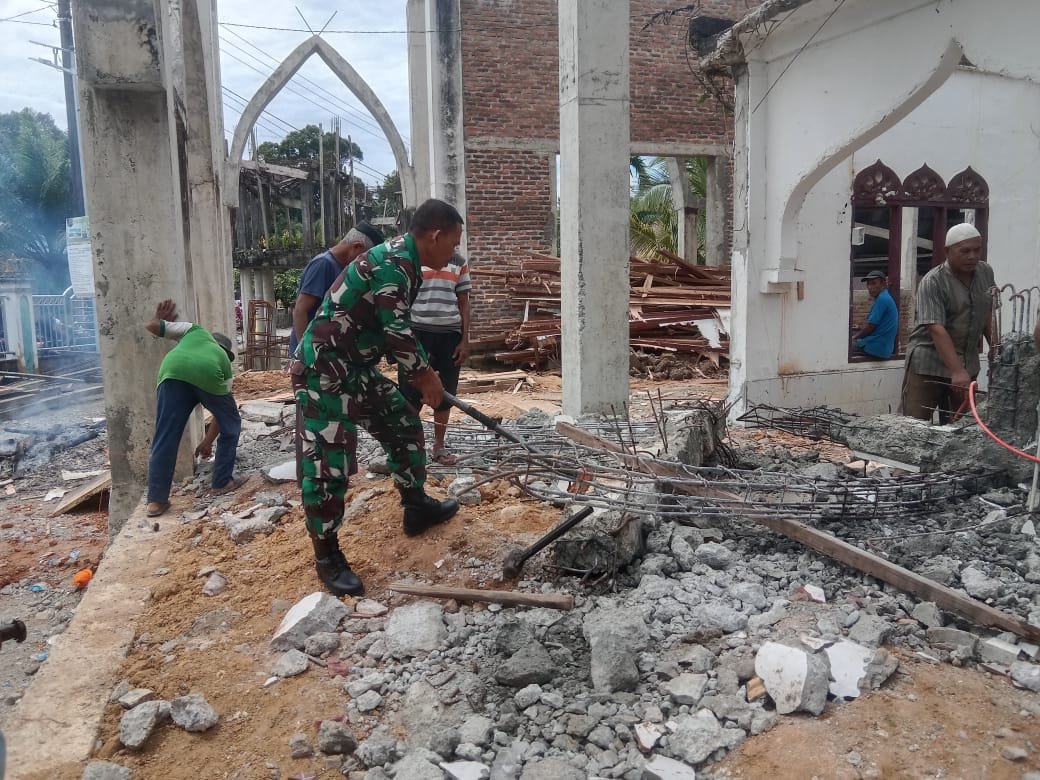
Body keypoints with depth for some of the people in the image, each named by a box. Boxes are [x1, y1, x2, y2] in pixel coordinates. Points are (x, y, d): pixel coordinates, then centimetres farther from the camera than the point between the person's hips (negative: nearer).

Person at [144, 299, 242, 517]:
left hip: (173, 372, 1)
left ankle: (156, 500, 6)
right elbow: (222, 413, 41)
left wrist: (159, 319, 56)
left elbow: (151, 326, 32)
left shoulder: (195, 330, 40)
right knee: (231, 426, 25)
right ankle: (223, 481, 28)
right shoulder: (223, 360, 38)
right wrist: (208, 442, 52)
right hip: (208, 376, 0)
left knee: (165, 438, 6)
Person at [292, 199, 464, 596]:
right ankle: (327, 556, 7)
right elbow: (396, 331, -21)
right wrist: (426, 376, -7)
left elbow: (393, 329, 20)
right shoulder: (394, 262, -20)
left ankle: (416, 508, 34)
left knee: (404, 425, 18)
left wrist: (421, 373, 20)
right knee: (327, 463, -5)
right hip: (323, 370, -11)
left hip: (355, 368, 11)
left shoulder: (404, 261, 12)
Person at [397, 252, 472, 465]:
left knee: (445, 393, 8)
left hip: (450, 334, 3)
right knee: (411, 393, 0)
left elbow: (463, 303, 9)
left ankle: (439, 445, 21)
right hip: (417, 332, -3)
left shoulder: (459, 262, 8)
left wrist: (465, 339, 3)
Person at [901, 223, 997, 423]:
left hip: (968, 364, 6)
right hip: (928, 364, -6)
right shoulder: (933, 282, -14)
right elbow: (936, 330, -22)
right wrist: (957, 371, -29)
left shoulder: (986, 273, 6)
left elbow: (988, 313, 19)